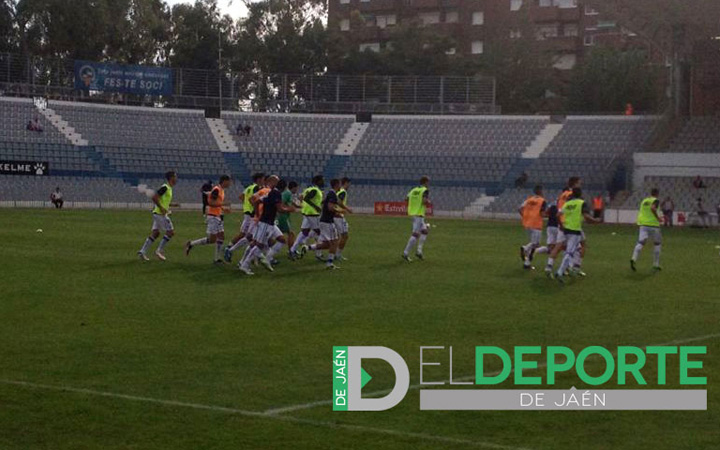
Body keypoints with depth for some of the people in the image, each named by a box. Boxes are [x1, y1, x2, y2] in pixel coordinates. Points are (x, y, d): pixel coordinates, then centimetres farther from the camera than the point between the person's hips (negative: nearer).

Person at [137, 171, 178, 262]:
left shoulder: (169, 188, 15)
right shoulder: (165, 187, -14)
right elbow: (154, 197, -21)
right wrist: (162, 208, -22)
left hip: (158, 213, 10)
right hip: (160, 214, -10)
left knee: (155, 233, 9)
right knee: (171, 232, -5)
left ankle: (142, 251, 6)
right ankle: (159, 250, -2)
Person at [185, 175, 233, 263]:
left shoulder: (221, 190, 14)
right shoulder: (216, 189, -16)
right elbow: (210, 202, -23)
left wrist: (223, 208, 13)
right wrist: (222, 204, -22)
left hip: (218, 217, 10)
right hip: (213, 217, -10)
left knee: (221, 237, 6)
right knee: (212, 239, -8)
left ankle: (217, 258, 10)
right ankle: (191, 244, 3)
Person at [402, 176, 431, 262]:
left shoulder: (414, 190, 12)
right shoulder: (425, 190, -9)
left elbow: (406, 199, 8)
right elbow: (425, 201, -23)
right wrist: (429, 202, -2)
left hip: (412, 213, 9)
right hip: (419, 214, -9)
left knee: (424, 231, 19)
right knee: (416, 234, -7)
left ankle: (419, 251, 12)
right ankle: (406, 253, -11)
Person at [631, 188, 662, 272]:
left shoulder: (644, 201, 15)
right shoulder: (656, 201, -5)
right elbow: (652, 208, -25)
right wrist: (657, 217, -15)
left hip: (643, 224, 5)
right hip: (653, 224, -4)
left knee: (640, 243, -6)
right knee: (658, 243, 14)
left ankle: (634, 259, -32)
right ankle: (656, 265, 13)